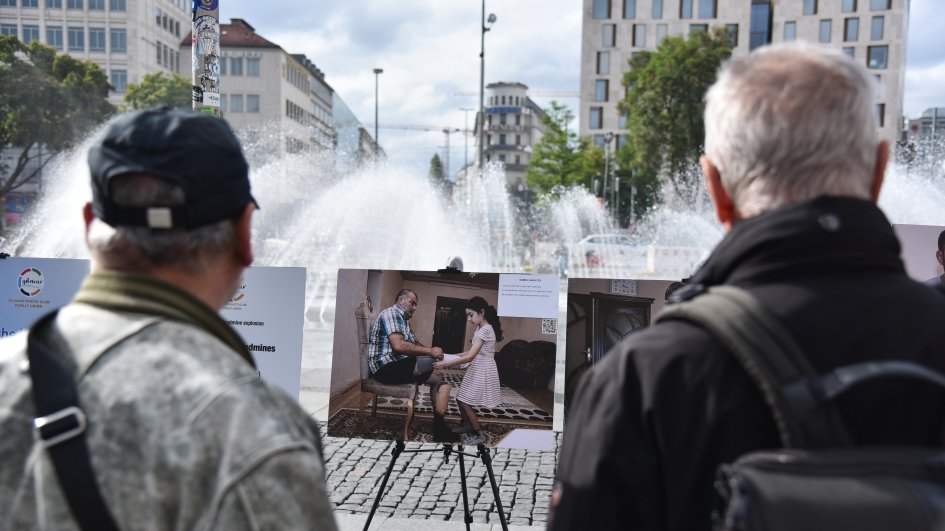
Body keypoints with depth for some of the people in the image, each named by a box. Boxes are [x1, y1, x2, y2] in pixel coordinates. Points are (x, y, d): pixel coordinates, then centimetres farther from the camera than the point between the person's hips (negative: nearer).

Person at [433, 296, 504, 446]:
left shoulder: (485, 330, -22)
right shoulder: (480, 329, 10)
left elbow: (470, 357, -27)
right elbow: (472, 352, 17)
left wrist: (445, 364, -26)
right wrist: (452, 357, 7)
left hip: (483, 371, -9)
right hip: (476, 369, 9)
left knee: (465, 401, -5)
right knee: (461, 399, 14)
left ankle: (478, 435, 8)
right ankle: (467, 425, 35)